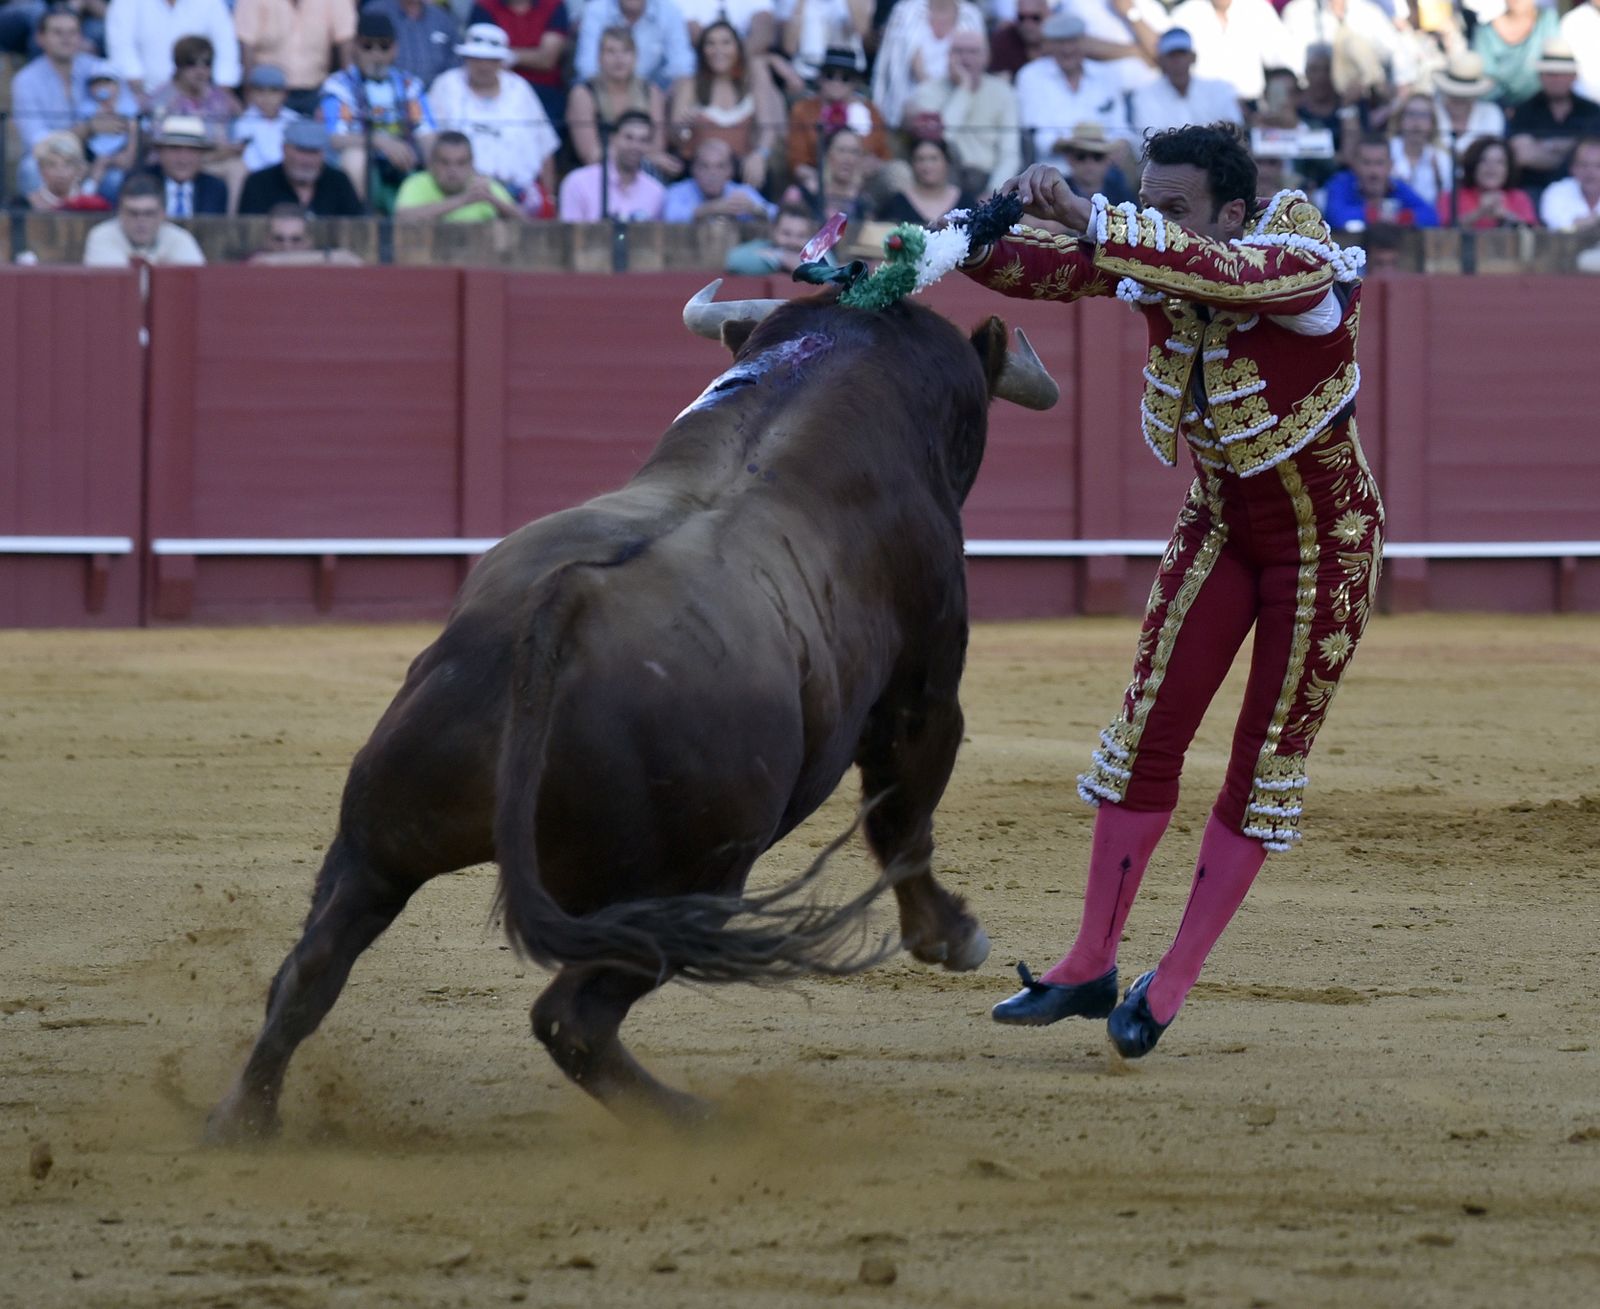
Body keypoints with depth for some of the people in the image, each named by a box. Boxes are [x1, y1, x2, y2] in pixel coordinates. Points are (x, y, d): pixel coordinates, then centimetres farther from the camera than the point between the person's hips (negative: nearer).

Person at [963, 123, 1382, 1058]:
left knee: (1269, 762, 0)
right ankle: (1091, 970, 7)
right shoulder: (1153, 260, -10)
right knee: (1148, 732, 0)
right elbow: (1045, 269, -17)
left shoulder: (1304, 264, -28)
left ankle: (1172, 984, 7)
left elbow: (1217, 271, -48)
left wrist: (1088, 219, -55)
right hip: (1219, 524, 5)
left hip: (1326, 539, -5)